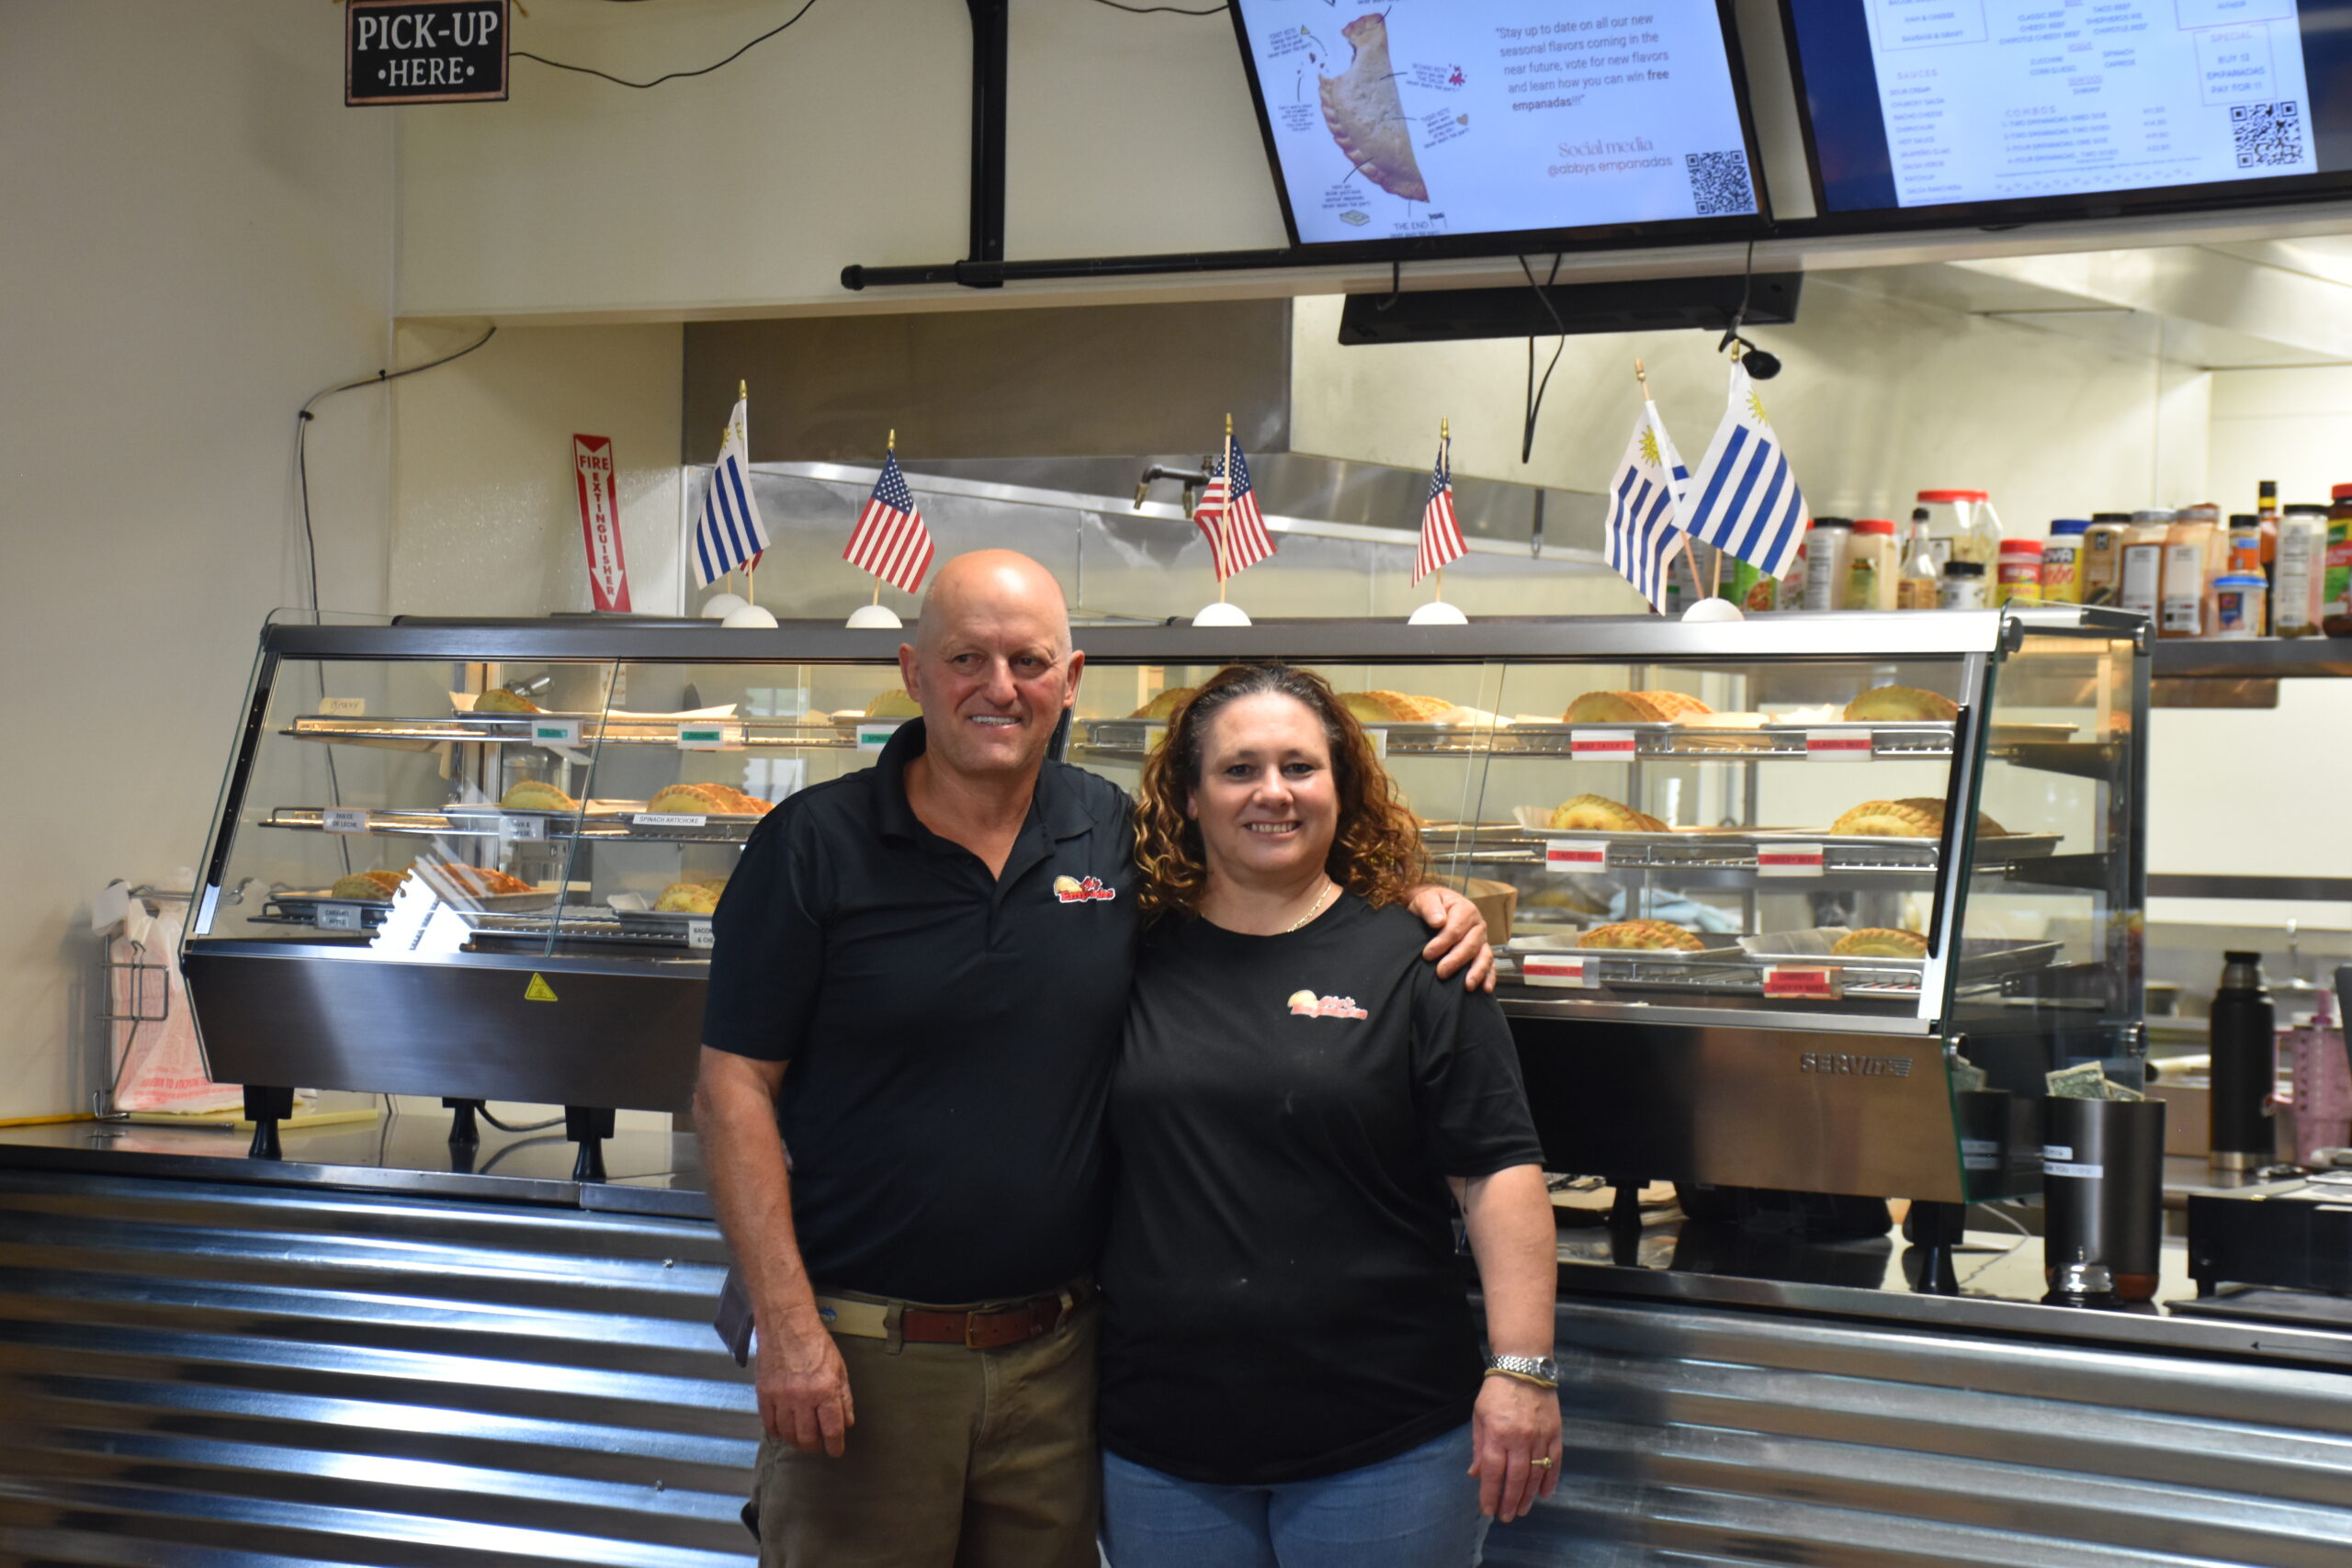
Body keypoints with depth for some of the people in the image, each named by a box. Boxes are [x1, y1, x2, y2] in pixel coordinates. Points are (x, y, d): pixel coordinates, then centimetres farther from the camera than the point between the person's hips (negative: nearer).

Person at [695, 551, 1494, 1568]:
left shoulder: (1118, 837, 4)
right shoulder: (814, 847, -6)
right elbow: (734, 1091, -7)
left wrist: (1422, 904, 1)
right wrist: (786, 1322, -13)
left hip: (1055, 1356, 3)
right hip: (863, 1353, -3)